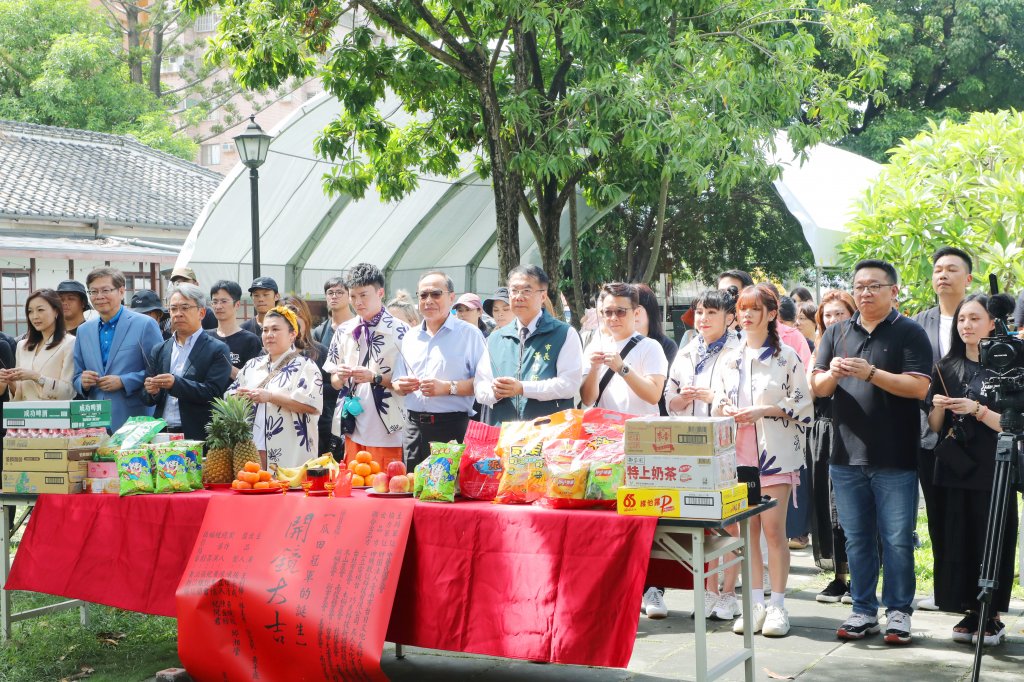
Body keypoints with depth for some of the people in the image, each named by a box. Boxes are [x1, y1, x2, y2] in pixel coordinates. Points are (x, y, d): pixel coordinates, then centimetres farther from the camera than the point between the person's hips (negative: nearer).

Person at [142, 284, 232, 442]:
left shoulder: (218, 350, -1)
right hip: (162, 434, 4)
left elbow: (214, 392, -12)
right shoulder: (159, 351, 15)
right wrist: (152, 391, -7)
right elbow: (147, 399, 15)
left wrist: (175, 383, -21)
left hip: (199, 437, -4)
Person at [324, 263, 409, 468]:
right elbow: (334, 382, 16)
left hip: (388, 432, -5)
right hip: (353, 429, 5)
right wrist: (340, 377, -6)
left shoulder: (399, 331, -5)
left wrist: (374, 378, -16)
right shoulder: (344, 331, 11)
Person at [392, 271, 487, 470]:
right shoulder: (410, 337, 17)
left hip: (453, 427, -5)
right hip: (415, 426, 5)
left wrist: (448, 387, -18)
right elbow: (397, 383, 22)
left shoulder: (469, 334, -1)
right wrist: (401, 386, -1)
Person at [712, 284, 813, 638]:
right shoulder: (730, 359, 13)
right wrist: (727, 412, -5)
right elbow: (718, 405, 17)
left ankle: (777, 605, 3)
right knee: (747, 529, 5)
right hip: (739, 452, 4)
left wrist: (764, 411, -14)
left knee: (773, 528, -5)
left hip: (776, 452, -4)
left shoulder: (787, 357, -1)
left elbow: (803, 407, -4)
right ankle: (755, 602, 13)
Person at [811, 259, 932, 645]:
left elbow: (919, 387, -12)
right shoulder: (837, 334, 12)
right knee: (857, 539, 11)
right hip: (847, 454, 4)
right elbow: (817, 388, 9)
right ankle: (864, 611, 20)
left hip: (895, 459, -4)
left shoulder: (909, 333, -1)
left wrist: (870, 373, -21)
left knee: (897, 540, 1)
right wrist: (832, 374, -13)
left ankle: (898, 612, 12)